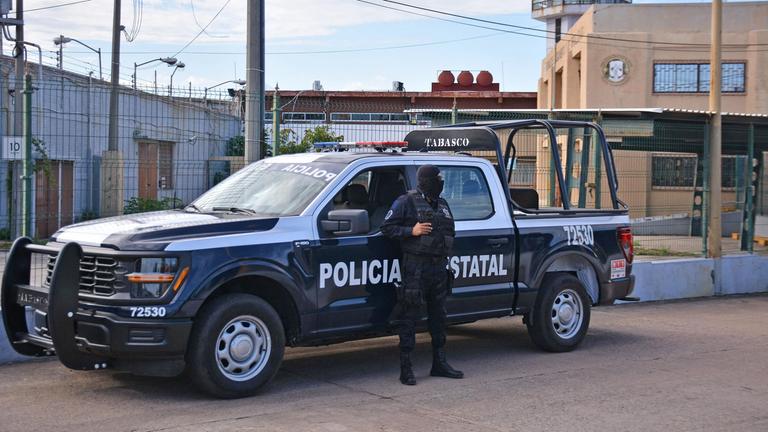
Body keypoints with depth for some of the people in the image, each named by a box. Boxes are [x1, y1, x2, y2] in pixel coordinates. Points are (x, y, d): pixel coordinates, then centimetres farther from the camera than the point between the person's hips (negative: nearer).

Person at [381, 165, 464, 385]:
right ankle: (406, 368, 0)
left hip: (439, 266, 7)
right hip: (415, 266, -7)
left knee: (438, 315, 13)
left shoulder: (442, 204, 16)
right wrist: (411, 231, -18)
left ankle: (439, 363, 23)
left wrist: (445, 247, 11)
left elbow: (451, 230, 27)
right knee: (409, 317, -4)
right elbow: (387, 227, -7)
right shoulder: (406, 202, -5)